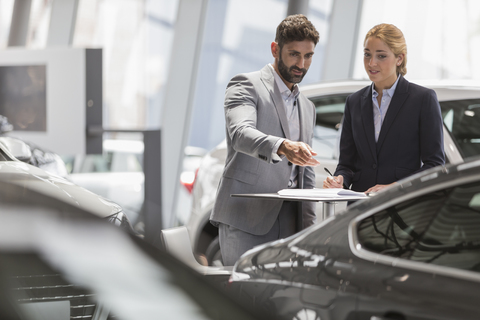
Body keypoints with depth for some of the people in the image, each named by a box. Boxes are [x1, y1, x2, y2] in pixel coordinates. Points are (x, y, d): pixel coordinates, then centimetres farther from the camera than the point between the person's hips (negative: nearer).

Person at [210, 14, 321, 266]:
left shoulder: (307, 108, 23)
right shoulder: (246, 85, 0)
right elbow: (241, 134, -21)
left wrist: (309, 231, 13)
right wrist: (282, 146, -40)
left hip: (289, 225, 6)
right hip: (245, 220, -6)